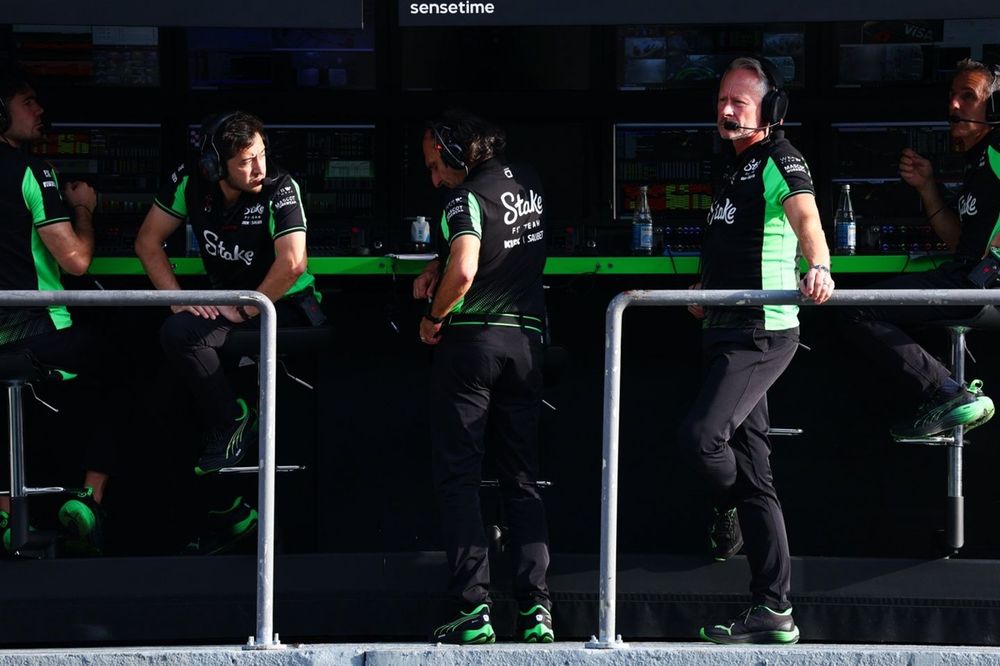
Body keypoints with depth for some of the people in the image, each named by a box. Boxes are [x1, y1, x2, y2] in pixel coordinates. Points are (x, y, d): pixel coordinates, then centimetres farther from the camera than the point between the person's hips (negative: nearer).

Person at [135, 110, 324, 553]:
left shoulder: (279, 191, -19)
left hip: (285, 305, -5)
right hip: (226, 300, 5)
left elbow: (291, 264, -30)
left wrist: (244, 310, -20)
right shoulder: (191, 183, -6)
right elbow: (148, 242, 2)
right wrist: (177, 300, -9)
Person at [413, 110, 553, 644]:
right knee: (522, 481, 8)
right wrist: (439, 267, 13)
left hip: (471, 339, -7)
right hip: (526, 338, 7)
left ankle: (472, 611, -11)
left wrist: (433, 318, -10)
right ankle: (536, 610, -1)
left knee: (457, 477, -3)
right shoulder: (528, 182, 13)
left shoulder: (469, 196, -12)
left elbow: (464, 270, -26)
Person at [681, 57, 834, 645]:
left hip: (763, 333, -9)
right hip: (728, 332, 9)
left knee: (701, 434, -24)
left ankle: (730, 508, 9)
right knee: (753, 473, 7)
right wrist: (707, 292, 20)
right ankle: (773, 613, 9)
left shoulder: (780, 161, -9)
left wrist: (819, 269, -47)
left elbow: (805, 216, -29)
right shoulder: (737, 166, 19)